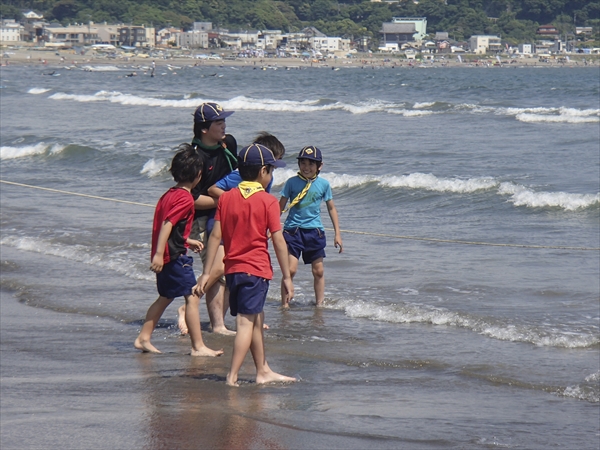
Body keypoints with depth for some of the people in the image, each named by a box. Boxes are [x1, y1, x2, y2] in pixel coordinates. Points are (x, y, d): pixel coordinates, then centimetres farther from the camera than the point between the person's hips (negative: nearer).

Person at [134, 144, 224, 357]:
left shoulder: (169, 194, 12)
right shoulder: (185, 198, -15)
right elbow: (167, 224, -24)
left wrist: (188, 241, 30)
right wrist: (159, 253, -27)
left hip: (164, 255, 10)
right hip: (175, 256, -10)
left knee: (165, 297, 20)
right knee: (192, 297, -7)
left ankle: (143, 338, 22)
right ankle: (198, 347, -8)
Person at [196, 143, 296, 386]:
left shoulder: (226, 198, 6)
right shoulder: (268, 201, -7)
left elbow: (215, 236, 3)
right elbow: (278, 241, -8)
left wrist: (206, 273, 5)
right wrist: (287, 277, -3)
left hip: (232, 269, 6)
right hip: (256, 269, -6)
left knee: (256, 319, 18)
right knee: (246, 322, -8)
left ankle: (263, 371, 29)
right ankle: (232, 376, -17)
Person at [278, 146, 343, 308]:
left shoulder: (323, 184, 2)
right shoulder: (292, 182, -1)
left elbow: (331, 208, 11)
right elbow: (281, 206, 6)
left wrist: (337, 233, 10)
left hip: (314, 231, 2)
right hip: (293, 229, -2)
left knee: (318, 271, 7)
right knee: (290, 270, -10)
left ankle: (320, 304, 19)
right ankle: (284, 304, -1)